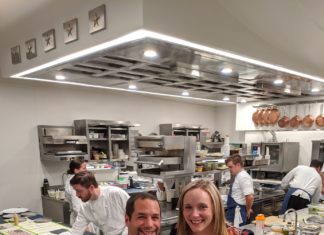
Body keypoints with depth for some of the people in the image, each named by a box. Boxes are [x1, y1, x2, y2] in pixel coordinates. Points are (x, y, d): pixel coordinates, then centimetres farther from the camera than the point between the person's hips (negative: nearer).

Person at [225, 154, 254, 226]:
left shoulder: (243, 177, -19)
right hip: (232, 212, 9)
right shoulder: (238, 176, 9)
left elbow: (250, 197, -26)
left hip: (238, 213, -9)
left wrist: (248, 209, -11)